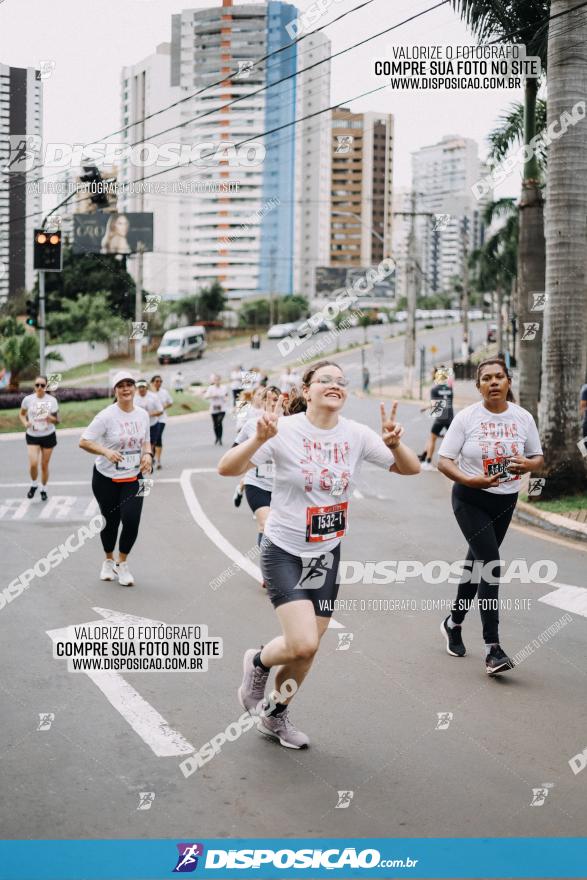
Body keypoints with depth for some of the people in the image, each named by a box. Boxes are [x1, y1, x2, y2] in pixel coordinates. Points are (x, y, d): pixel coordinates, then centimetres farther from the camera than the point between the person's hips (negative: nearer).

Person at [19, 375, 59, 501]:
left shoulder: (52, 400, -6)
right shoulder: (28, 399, -7)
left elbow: (57, 421, 1)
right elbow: (21, 414, 9)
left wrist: (51, 418, -22)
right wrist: (25, 423, -11)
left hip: (48, 436, 0)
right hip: (32, 436, 0)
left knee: (44, 465, 8)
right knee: (33, 464, -16)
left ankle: (44, 489, 28)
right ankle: (34, 484, 13)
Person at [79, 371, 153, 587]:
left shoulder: (142, 414, 1)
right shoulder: (107, 416, -15)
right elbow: (84, 442, -16)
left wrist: (147, 454, -5)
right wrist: (106, 452, -30)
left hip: (133, 478, 3)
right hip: (106, 479, -3)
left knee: (132, 520, -11)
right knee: (110, 521, 9)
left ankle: (122, 564, 12)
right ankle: (108, 561, 36)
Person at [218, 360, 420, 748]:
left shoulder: (356, 435, -3)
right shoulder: (285, 431, -16)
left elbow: (411, 468, 0)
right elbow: (227, 468, -22)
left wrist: (394, 444, -20)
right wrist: (260, 439, -39)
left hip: (327, 554, 5)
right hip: (284, 551, -5)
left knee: (307, 649, 10)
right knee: (303, 644, -18)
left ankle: (276, 716, 36)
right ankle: (259, 663, 17)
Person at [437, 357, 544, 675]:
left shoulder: (523, 417, -2)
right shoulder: (466, 417, -10)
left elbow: (538, 458, 8)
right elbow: (444, 461, -9)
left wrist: (526, 464, -16)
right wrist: (471, 480, -27)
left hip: (505, 502, 4)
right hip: (470, 500, -4)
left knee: (478, 562, 16)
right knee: (491, 564, -16)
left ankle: (453, 623, 39)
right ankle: (492, 649, -17)